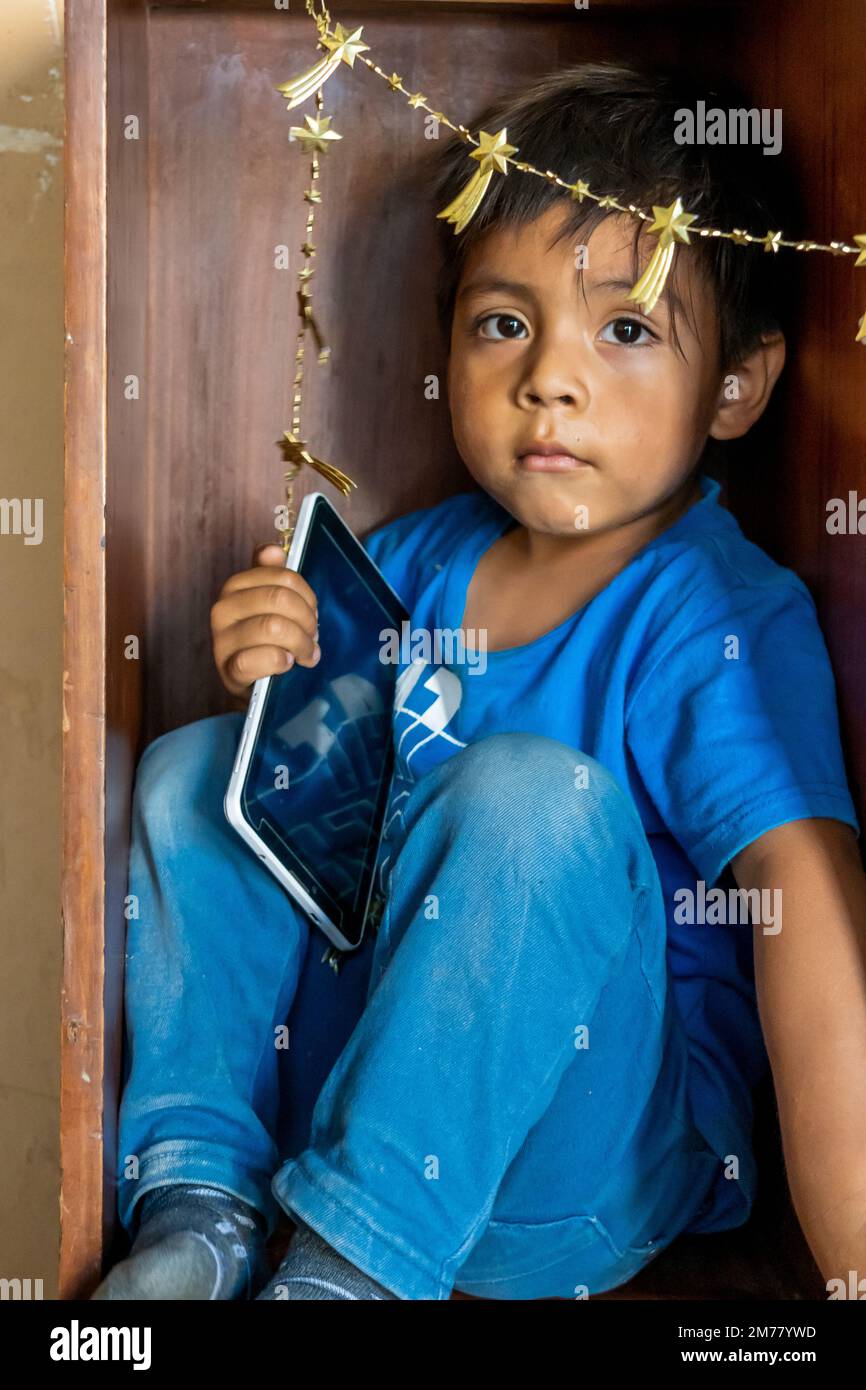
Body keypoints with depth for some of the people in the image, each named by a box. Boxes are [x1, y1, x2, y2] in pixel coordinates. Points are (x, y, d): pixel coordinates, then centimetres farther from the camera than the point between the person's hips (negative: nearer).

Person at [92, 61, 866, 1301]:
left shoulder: (727, 624, -18)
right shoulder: (416, 561, 3)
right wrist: (270, 687, -9)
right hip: (354, 1083, 7)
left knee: (531, 793, -31)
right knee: (193, 767, 3)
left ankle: (345, 1260, -19)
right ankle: (199, 1209, -3)